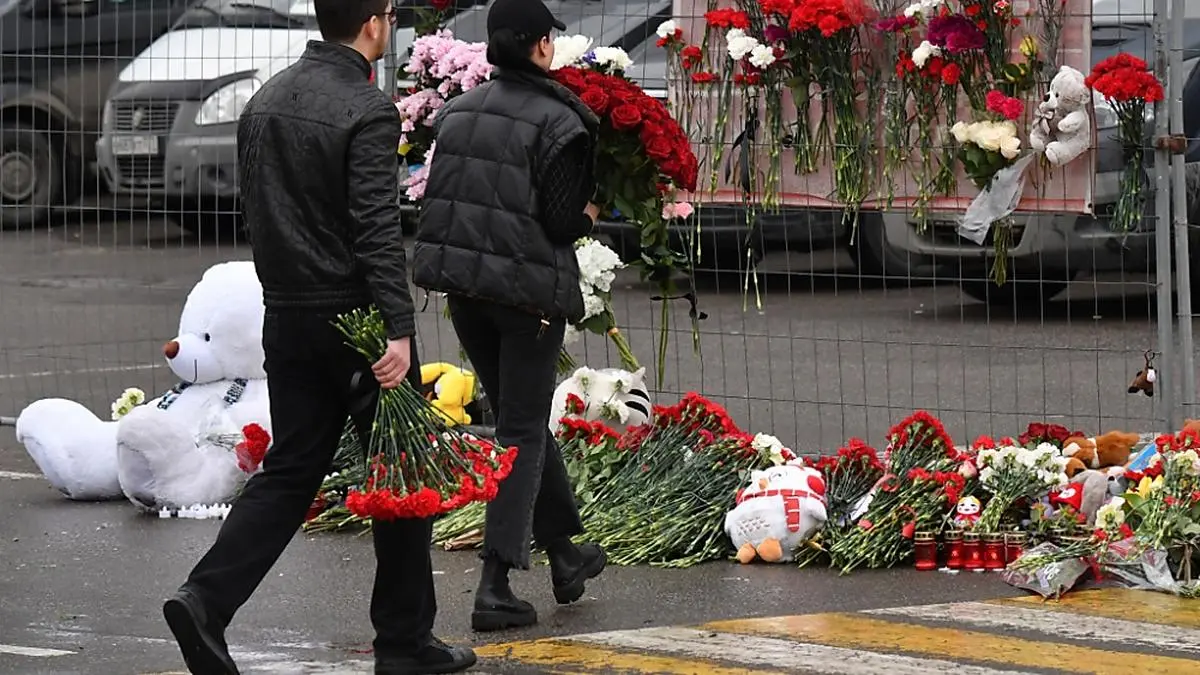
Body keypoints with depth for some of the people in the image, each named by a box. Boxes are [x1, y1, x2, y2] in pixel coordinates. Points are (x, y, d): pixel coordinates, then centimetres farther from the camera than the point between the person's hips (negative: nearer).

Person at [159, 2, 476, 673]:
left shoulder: (266, 102, 10)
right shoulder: (367, 110, -15)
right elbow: (378, 232, -23)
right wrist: (399, 331, -25)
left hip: (287, 317, 7)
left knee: (290, 469, 10)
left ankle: (206, 600, -9)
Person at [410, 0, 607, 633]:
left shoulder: (458, 111, 7)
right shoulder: (557, 121, -13)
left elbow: (439, 197, 9)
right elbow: (563, 220, -16)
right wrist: (590, 212, 4)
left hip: (462, 285, 6)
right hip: (528, 286, -6)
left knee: (522, 418, 21)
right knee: (522, 434, 1)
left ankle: (565, 551, 32)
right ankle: (495, 586, -6)